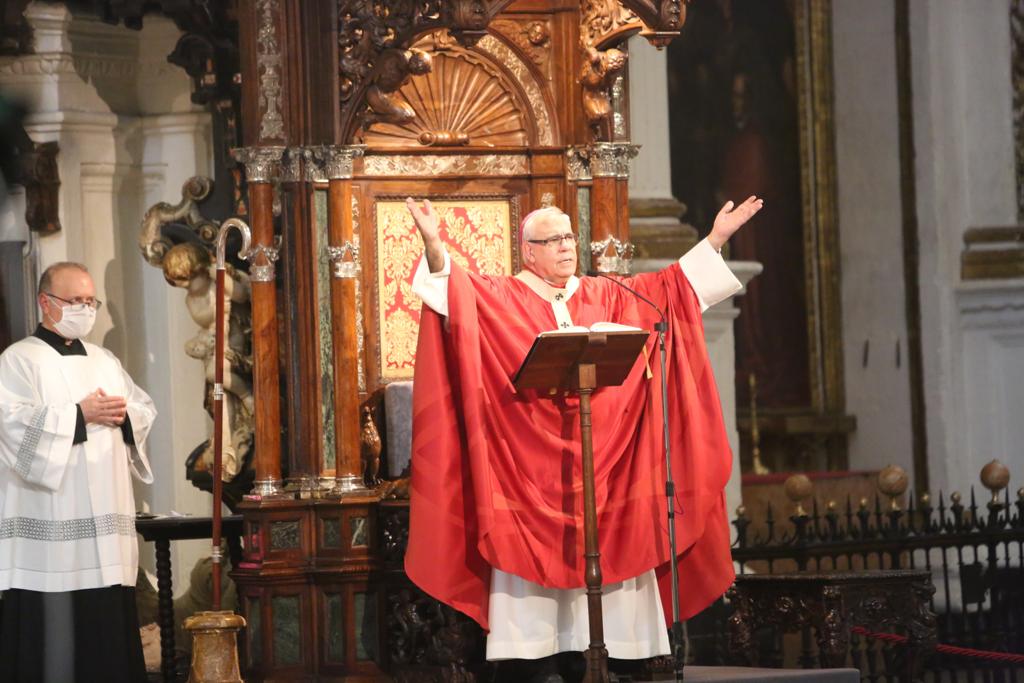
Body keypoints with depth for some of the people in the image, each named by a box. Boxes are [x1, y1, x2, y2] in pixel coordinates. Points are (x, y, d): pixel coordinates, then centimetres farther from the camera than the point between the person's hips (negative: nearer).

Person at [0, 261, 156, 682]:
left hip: (104, 520, 6)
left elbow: (145, 410, 18)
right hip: (51, 521, -6)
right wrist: (81, 415, -16)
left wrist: (123, 415, -5)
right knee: (55, 622, -8)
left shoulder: (105, 361, 19)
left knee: (108, 619, 4)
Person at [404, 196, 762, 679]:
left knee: (609, 553, 1)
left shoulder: (607, 297, 16)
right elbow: (455, 291, -10)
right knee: (533, 551, -8)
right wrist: (434, 246, -28)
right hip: (530, 466, -4)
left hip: (602, 458, 4)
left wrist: (715, 240, 12)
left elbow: (668, 288, 17)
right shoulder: (500, 298, 4)